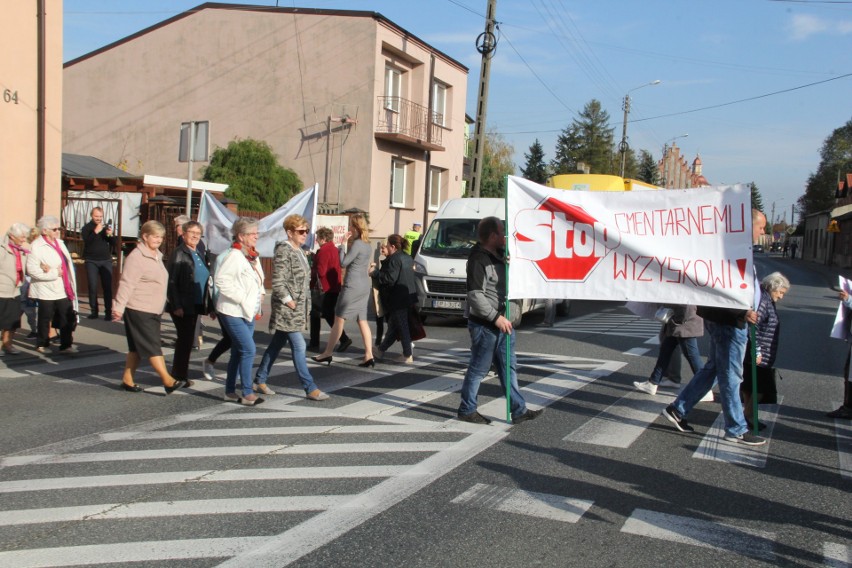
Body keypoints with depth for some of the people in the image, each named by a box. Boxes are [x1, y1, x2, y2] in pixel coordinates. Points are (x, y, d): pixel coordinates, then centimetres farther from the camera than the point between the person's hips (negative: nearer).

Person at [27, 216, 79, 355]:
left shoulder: (59, 243, 10)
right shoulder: (37, 246, -11)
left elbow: (67, 264, 4)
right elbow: (32, 270, -19)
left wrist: (51, 270, -14)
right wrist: (55, 273, -15)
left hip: (63, 290, 6)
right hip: (47, 290, -6)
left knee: (68, 318, 6)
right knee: (45, 319, 9)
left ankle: (66, 345, 16)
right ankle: (42, 344, 25)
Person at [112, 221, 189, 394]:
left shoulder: (156, 256, 14)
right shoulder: (136, 257, -14)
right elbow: (126, 284, -19)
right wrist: (119, 308, -24)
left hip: (153, 311, 9)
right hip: (139, 311, -9)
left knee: (137, 347, 13)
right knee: (153, 347, -8)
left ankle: (128, 380, 21)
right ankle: (168, 381, -8)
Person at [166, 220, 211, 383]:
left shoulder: (200, 255, 14)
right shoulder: (179, 253, -9)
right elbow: (171, 282, -14)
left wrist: (209, 305, 13)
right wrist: (176, 306, -20)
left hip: (195, 306, 7)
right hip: (182, 307, -7)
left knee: (187, 340, 13)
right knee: (185, 339, -4)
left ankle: (179, 374, 24)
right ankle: (179, 375, 7)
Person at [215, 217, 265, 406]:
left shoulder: (253, 256, 12)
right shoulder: (234, 255, -16)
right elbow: (220, 279, -25)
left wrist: (260, 293, 8)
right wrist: (240, 297, -23)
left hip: (248, 312, 9)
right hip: (233, 312, -9)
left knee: (239, 352, 13)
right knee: (248, 350, -12)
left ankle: (230, 391, 23)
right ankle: (247, 393, -5)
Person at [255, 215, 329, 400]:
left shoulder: (299, 251, 14)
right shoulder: (284, 251, -14)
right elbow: (277, 282, -19)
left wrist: (303, 303, 15)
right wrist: (288, 300, -18)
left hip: (298, 306, 9)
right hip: (286, 308, -9)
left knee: (277, 344, 15)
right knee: (298, 346, -7)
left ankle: (260, 380, 26)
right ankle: (310, 388, -4)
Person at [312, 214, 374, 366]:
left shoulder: (357, 244, -14)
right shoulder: (367, 245, 13)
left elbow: (343, 263, -12)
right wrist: (349, 242, 9)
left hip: (352, 285, -9)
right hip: (365, 286, 9)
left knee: (339, 319, 0)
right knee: (362, 320, 7)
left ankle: (327, 353, 6)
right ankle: (369, 355, 2)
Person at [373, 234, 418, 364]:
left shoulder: (394, 259, -16)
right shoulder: (408, 258, 13)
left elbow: (389, 279, -22)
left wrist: (375, 273, -10)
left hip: (398, 299, -9)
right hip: (408, 296, 10)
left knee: (402, 327, -2)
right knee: (393, 326, 15)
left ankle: (408, 356, 3)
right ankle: (381, 350, 25)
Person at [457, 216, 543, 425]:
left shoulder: (498, 256, 14)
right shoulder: (479, 260, -16)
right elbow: (475, 295, -23)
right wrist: (496, 317, -22)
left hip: (502, 323, 10)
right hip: (485, 325, -10)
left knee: (508, 367, 11)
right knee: (479, 369, 1)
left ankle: (519, 410, 16)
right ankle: (467, 410, 14)